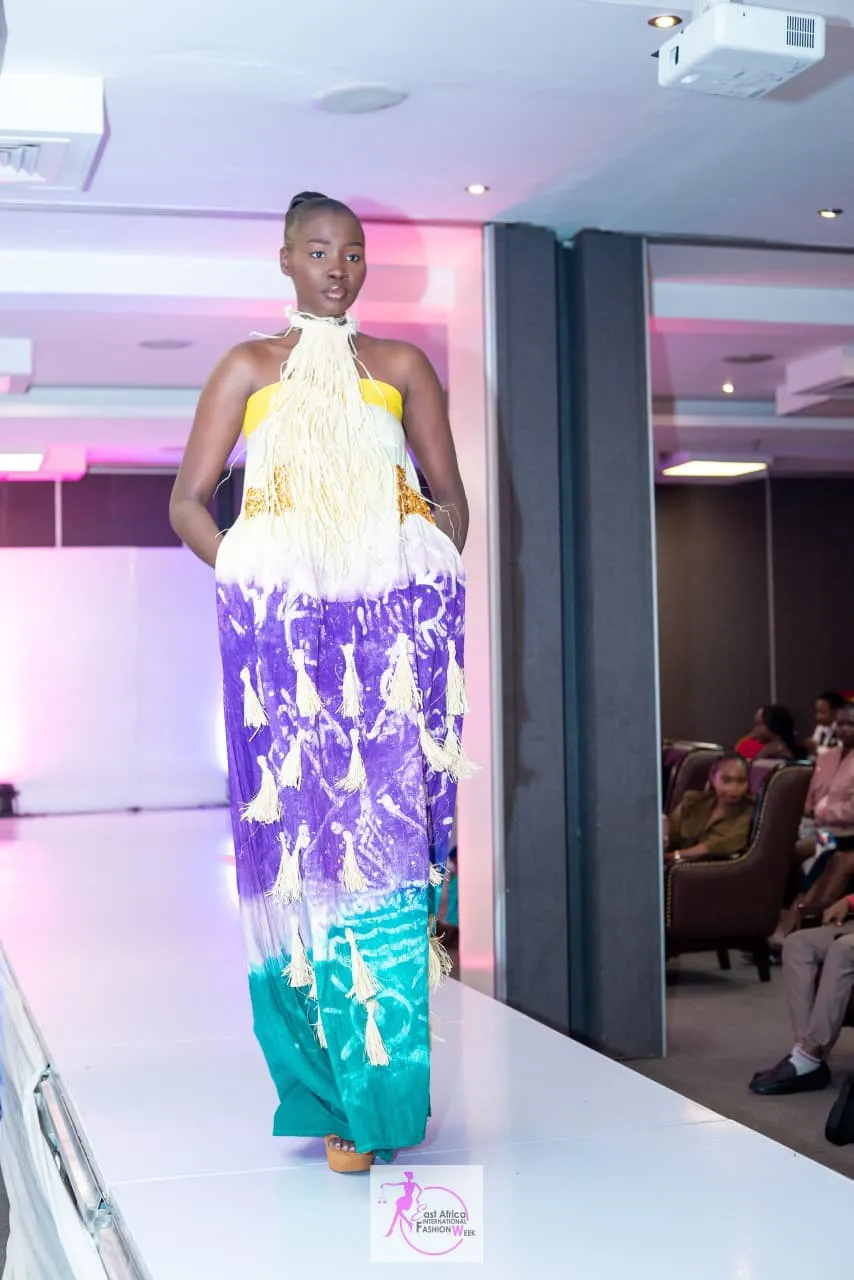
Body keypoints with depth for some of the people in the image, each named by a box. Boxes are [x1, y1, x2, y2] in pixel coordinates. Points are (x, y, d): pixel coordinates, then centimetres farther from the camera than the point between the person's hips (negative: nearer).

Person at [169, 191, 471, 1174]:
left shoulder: (402, 367, 18)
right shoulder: (249, 368, 15)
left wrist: (428, 584, 1)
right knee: (297, 834, -5)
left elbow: (451, 498, 17)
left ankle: (381, 1091, 0)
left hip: (393, 622, 1)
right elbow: (188, 500, 10)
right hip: (282, 627, -1)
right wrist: (247, 580, -4)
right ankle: (333, 1090, 3)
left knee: (385, 833, -6)